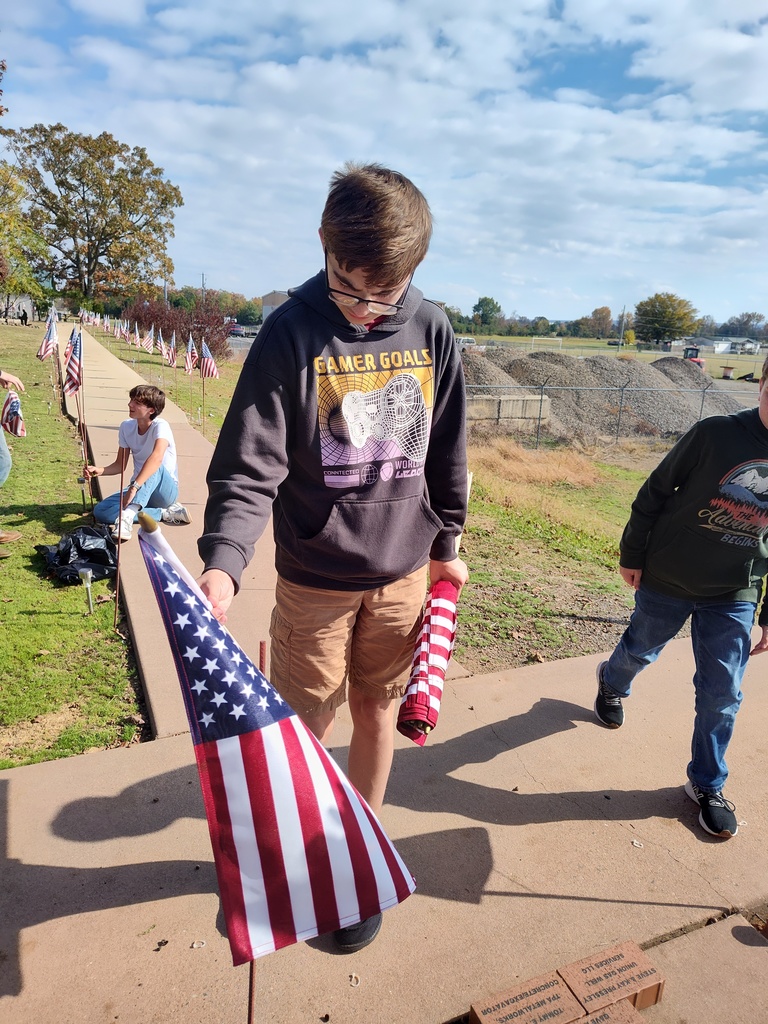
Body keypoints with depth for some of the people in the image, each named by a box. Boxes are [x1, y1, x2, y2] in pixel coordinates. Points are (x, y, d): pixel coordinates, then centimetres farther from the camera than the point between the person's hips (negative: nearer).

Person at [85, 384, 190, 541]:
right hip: (139, 490, 6)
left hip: (166, 490, -6)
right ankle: (164, 513, -20)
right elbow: (120, 465, 6)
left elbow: (156, 457, -40)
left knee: (154, 467, -37)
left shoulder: (160, 426, -20)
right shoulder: (126, 427, 0)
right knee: (100, 512, -17)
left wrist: (134, 487, -49)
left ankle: (127, 517, -48)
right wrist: (100, 470, -15)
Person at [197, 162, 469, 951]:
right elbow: (249, 467, -16)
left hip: (403, 572, 3)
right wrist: (223, 561, -32)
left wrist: (444, 544, 12)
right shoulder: (291, 333, -13)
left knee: (377, 716, 16)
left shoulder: (431, 331, -3)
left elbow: (447, 453, 7)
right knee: (303, 730, 10)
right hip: (314, 580, -2)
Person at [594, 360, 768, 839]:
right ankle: (611, 683, 54)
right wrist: (632, 554, -4)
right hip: (667, 581, -2)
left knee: (723, 694, 6)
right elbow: (656, 491, -8)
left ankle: (707, 785, 26)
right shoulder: (715, 434, -18)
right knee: (640, 651, 20)